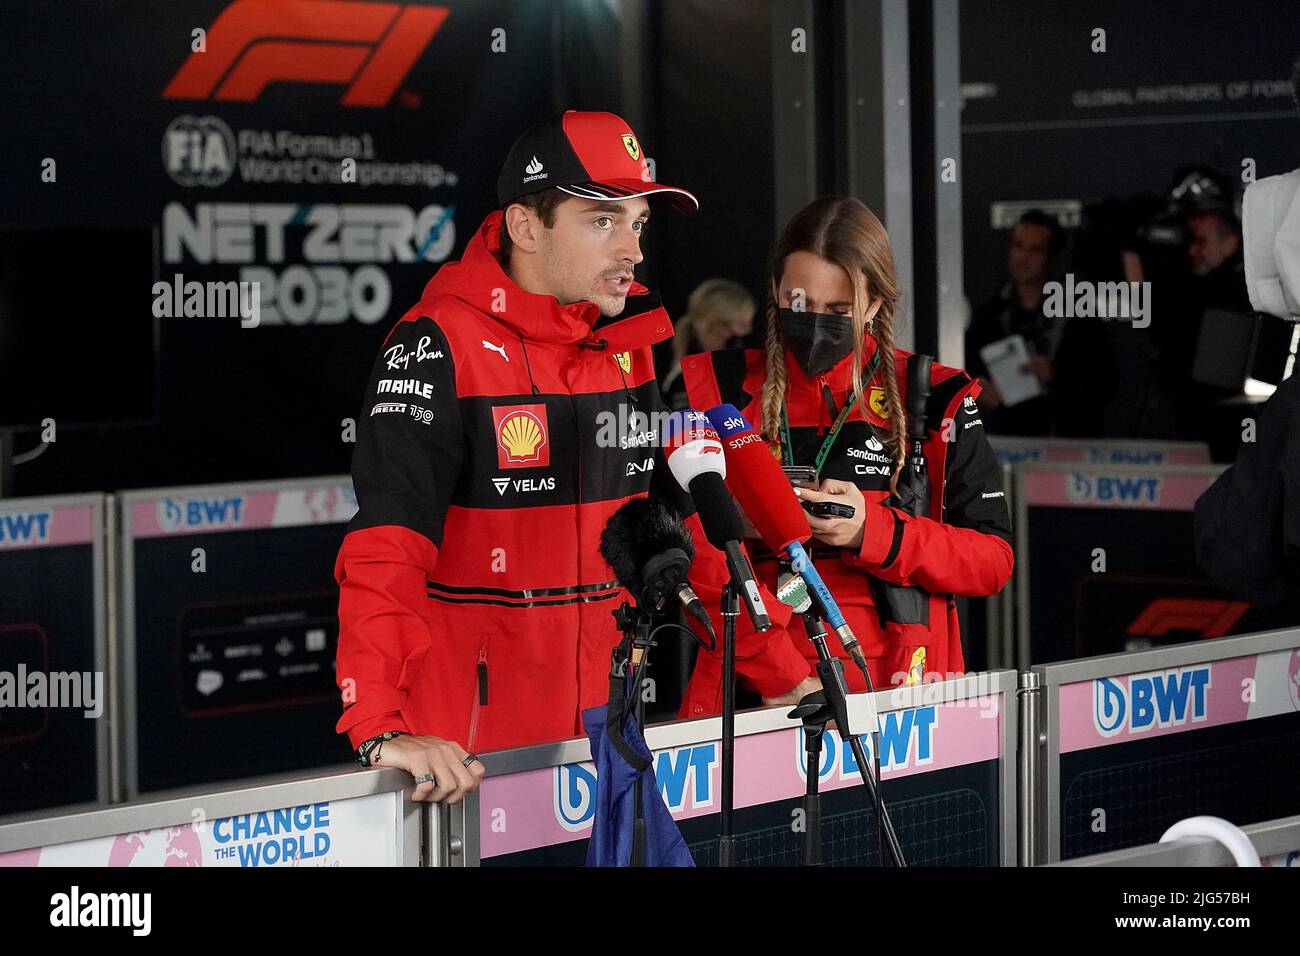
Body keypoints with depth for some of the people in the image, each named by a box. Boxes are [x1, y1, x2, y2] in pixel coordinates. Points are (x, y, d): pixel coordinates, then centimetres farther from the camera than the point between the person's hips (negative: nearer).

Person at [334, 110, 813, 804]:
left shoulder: (629, 349, 9)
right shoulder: (438, 347, -13)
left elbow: (689, 519, 17)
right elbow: (387, 545, -24)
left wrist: (783, 675, 12)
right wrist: (381, 730, -35)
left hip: (603, 738, 6)